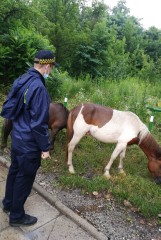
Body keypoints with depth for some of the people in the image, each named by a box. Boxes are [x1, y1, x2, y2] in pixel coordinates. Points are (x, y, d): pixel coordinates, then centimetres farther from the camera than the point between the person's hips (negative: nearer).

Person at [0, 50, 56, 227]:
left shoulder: (21, 80, 2)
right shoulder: (39, 87, -26)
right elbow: (39, 123, -25)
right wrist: (45, 147, -15)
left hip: (17, 137, 9)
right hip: (29, 143, -9)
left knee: (14, 171, 25)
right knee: (24, 178, 10)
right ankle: (16, 216, 32)